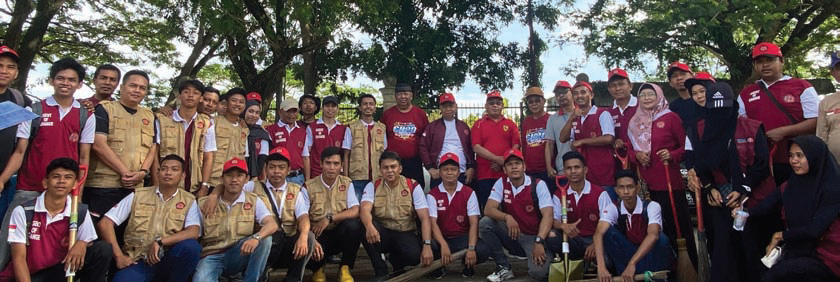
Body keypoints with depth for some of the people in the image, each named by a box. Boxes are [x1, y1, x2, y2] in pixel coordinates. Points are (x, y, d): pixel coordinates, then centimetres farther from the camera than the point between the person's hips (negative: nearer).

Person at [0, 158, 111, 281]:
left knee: (103, 250, -18)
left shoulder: (81, 213, -5)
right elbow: (19, 259, -10)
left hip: (59, 271, 2)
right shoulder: (23, 211, -10)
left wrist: (82, 244, -19)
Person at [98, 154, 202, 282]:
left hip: (168, 261, 2)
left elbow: (193, 233, -11)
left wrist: (160, 242, -20)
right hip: (137, 261, -1)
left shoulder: (189, 201, 5)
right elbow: (104, 223, 6)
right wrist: (118, 256, -4)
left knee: (190, 246, -32)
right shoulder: (137, 196, 9)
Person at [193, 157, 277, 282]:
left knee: (264, 239, -26)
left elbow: (272, 224, -14)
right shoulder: (204, 204, 4)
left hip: (239, 256, 2)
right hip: (212, 257, -1)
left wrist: (256, 238, -35)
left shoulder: (253, 201, 2)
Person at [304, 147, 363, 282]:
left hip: (340, 234, 1)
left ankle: (345, 268, -7)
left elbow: (355, 211, -13)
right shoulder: (309, 187, -3)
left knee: (354, 224, -31)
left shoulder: (347, 183, 1)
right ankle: (317, 268, 8)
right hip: (318, 236, -1)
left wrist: (330, 218, -24)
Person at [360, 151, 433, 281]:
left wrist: (427, 245, -25)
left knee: (414, 255, -33)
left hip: (405, 234, -1)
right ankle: (380, 272, -12)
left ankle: (396, 261, 7)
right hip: (381, 233, 1)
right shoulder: (373, 186, -1)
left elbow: (424, 218, -11)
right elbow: (365, 210, -20)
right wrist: (369, 226, -44)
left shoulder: (413, 186, -4)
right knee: (364, 227, -31)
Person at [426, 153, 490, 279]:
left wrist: (471, 248, -25)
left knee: (483, 251, -29)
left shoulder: (469, 193, -1)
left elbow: (474, 223, -9)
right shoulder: (432, 195, -1)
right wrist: (444, 245, -30)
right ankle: (439, 266, 3)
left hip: (463, 238, 1)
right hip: (441, 238, 0)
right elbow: (433, 223, -12)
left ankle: (468, 265, 8)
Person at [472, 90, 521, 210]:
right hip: (484, 174, -1)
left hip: (506, 174, 1)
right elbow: (476, 147, -3)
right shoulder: (479, 124, 8)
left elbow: (516, 147, 5)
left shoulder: (510, 124, 14)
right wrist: (497, 159, -12)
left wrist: (502, 163, -9)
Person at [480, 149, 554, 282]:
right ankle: (504, 267, -5)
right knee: (485, 223, -21)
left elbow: (547, 215, -20)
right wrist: (507, 217, -34)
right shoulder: (501, 183, -3)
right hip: (512, 234, 4)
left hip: (534, 237, -4)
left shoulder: (538, 185, -11)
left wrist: (539, 242, -33)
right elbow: (488, 210, -13)